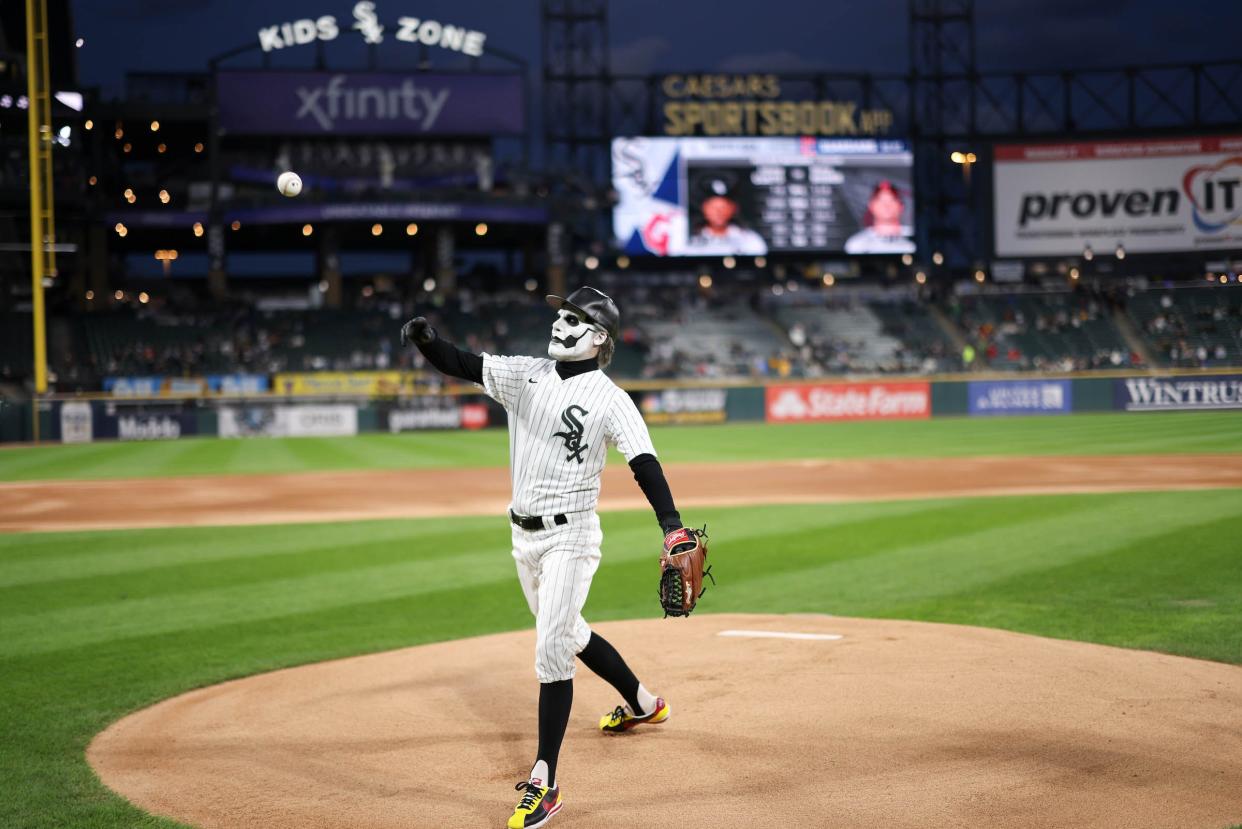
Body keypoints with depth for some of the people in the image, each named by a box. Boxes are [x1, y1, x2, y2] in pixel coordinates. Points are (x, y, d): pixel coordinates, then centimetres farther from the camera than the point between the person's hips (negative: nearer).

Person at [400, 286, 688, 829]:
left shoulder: (609, 399, -13)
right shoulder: (526, 375, 3)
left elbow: (644, 463, -22)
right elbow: (461, 365, -5)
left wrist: (672, 526, -35)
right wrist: (426, 340, -27)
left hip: (570, 536, -7)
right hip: (524, 535, 7)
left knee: (552, 648, -13)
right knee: (567, 634, 22)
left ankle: (543, 782, -9)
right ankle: (642, 703, 47)